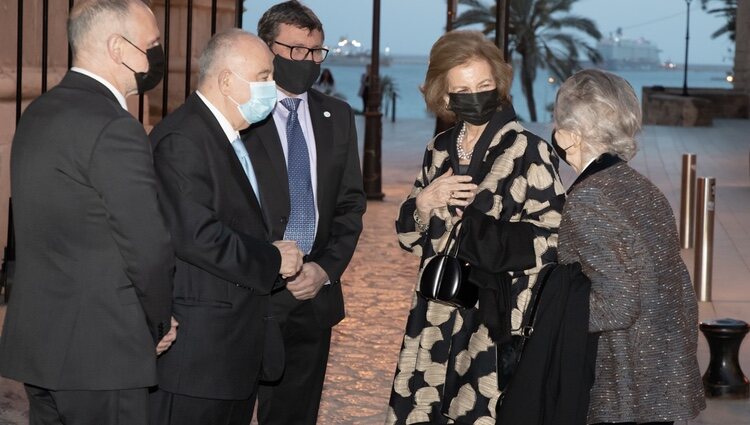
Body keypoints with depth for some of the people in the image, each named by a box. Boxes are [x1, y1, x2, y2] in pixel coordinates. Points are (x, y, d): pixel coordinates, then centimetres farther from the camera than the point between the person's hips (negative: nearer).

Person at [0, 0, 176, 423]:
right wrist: (160, 324, 2)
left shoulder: (39, 113, 11)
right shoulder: (115, 128, -17)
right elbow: (149, 249, -17)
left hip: (36, 342, 9)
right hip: (101, 355, -9)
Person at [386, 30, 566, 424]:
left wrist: (489, 236, -22)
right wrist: (423, 203, -5)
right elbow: (408, 236, 14)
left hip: (498, 319, -5)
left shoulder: (528, 151, -6)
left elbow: (554, 237, -11)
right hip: (437, 319, 5)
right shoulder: (439, 152, 11)